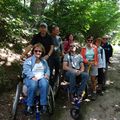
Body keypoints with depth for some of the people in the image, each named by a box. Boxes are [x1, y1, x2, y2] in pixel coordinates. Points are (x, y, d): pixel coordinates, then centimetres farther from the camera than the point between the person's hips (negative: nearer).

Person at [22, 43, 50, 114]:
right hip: (31, 78, -2)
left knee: (44, 84, -34)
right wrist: (33, 76, -25)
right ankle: (30, 105, -20)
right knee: (33, 85, -37)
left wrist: (47, 74, -6)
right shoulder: (28, 61, 3)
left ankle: (44, 104, -24)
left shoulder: (44, 61, 19)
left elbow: (47, 69, 17)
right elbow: (26, 70, -9)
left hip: (42, 77, 3)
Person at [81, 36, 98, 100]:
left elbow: (96, 57, 8)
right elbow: (82, 57, -4)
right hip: (86, 64, 0)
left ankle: (94, 93, 12)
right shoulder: (84, 48, -2)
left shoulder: (95, 47, 1)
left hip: (93, 65, 1)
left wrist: (96, 63, -4)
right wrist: (88, 62, -15)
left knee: (93, 79, 3)